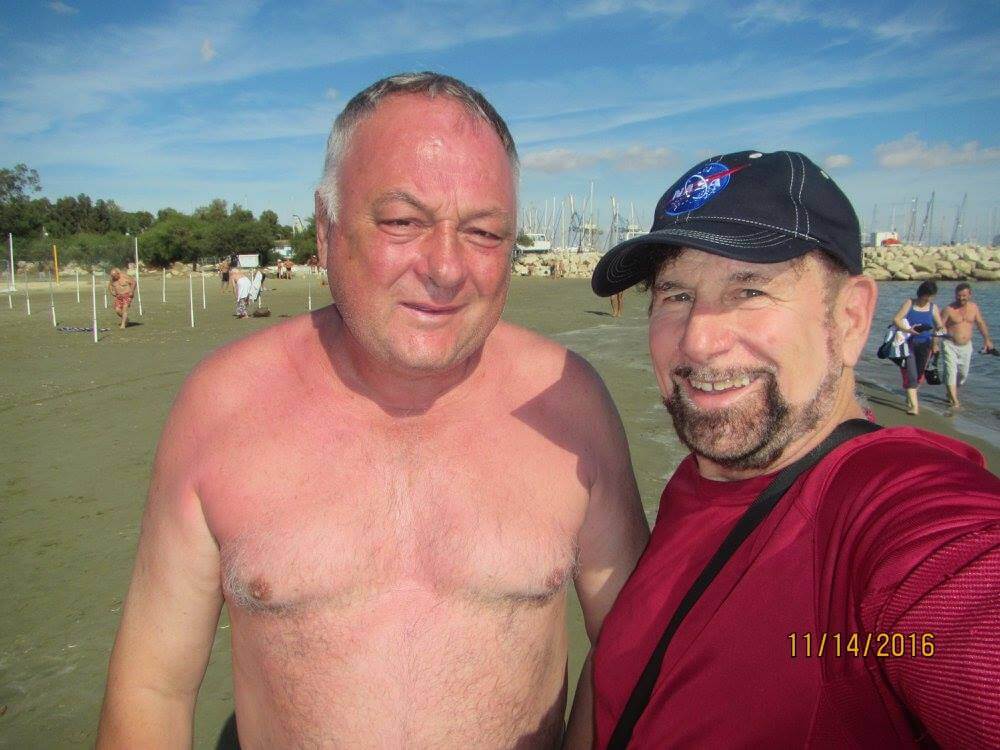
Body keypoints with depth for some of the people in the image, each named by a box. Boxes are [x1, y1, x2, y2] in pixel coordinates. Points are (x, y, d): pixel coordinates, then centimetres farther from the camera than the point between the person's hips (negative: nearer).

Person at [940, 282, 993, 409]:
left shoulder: (974, 307, 3)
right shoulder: (949, 309, -12)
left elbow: (981, 324, 16)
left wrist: (987, 339, 18)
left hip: (966, 346, 5)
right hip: (950, 345, -5)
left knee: (963, 372, 12)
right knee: (951, 371, -12)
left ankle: (951, 393, 34)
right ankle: (954, 401, -12)